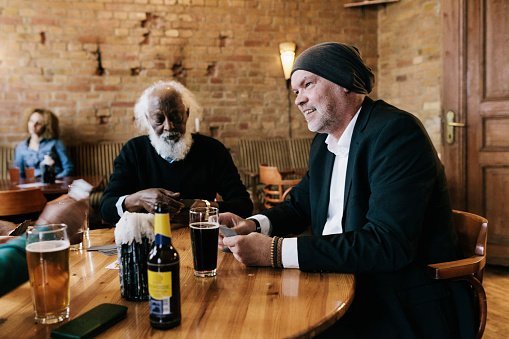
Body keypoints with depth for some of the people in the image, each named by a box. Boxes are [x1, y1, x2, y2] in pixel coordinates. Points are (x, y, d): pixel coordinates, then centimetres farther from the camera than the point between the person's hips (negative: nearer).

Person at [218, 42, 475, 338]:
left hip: (406, 306, -7)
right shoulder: (324, 141, 8)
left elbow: (388, 244, -28)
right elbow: (300, 206, 18)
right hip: (346, 284, 7)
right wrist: (254, 225, -4)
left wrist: (276, 251, -28)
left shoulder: (396, 131, -19)